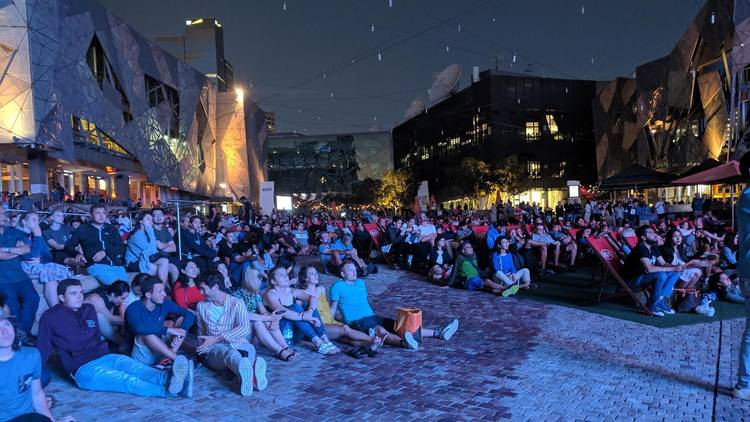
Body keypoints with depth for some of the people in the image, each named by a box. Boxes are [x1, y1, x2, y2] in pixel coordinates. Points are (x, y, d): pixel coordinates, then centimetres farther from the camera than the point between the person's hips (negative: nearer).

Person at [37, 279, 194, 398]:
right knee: (127, 380, -31)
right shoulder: (51, 317, 1)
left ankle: (168, 378, -54)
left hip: (105, 357, 5)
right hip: (83, 369, -5)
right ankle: (168, 389, -54)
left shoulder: (89, 309, 16)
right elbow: (42, 349, 4)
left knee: (136, 368, -27)